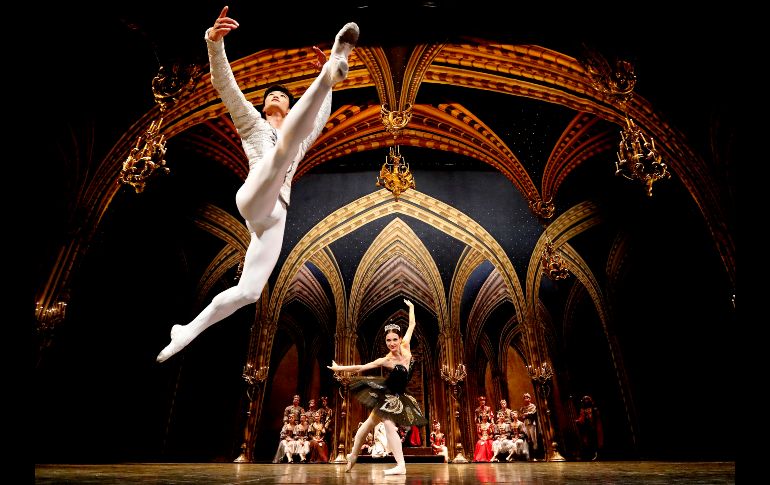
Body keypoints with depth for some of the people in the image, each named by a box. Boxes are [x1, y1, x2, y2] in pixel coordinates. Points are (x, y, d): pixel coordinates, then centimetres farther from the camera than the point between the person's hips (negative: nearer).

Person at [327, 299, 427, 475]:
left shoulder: (405, 347, -13)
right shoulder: (385, 361, -21)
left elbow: (412, 324, -2)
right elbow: (360, 367, -13)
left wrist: (411, 307, 8)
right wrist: (339, 368, -10)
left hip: (397, 397, 4)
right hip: (384, 395, -4)